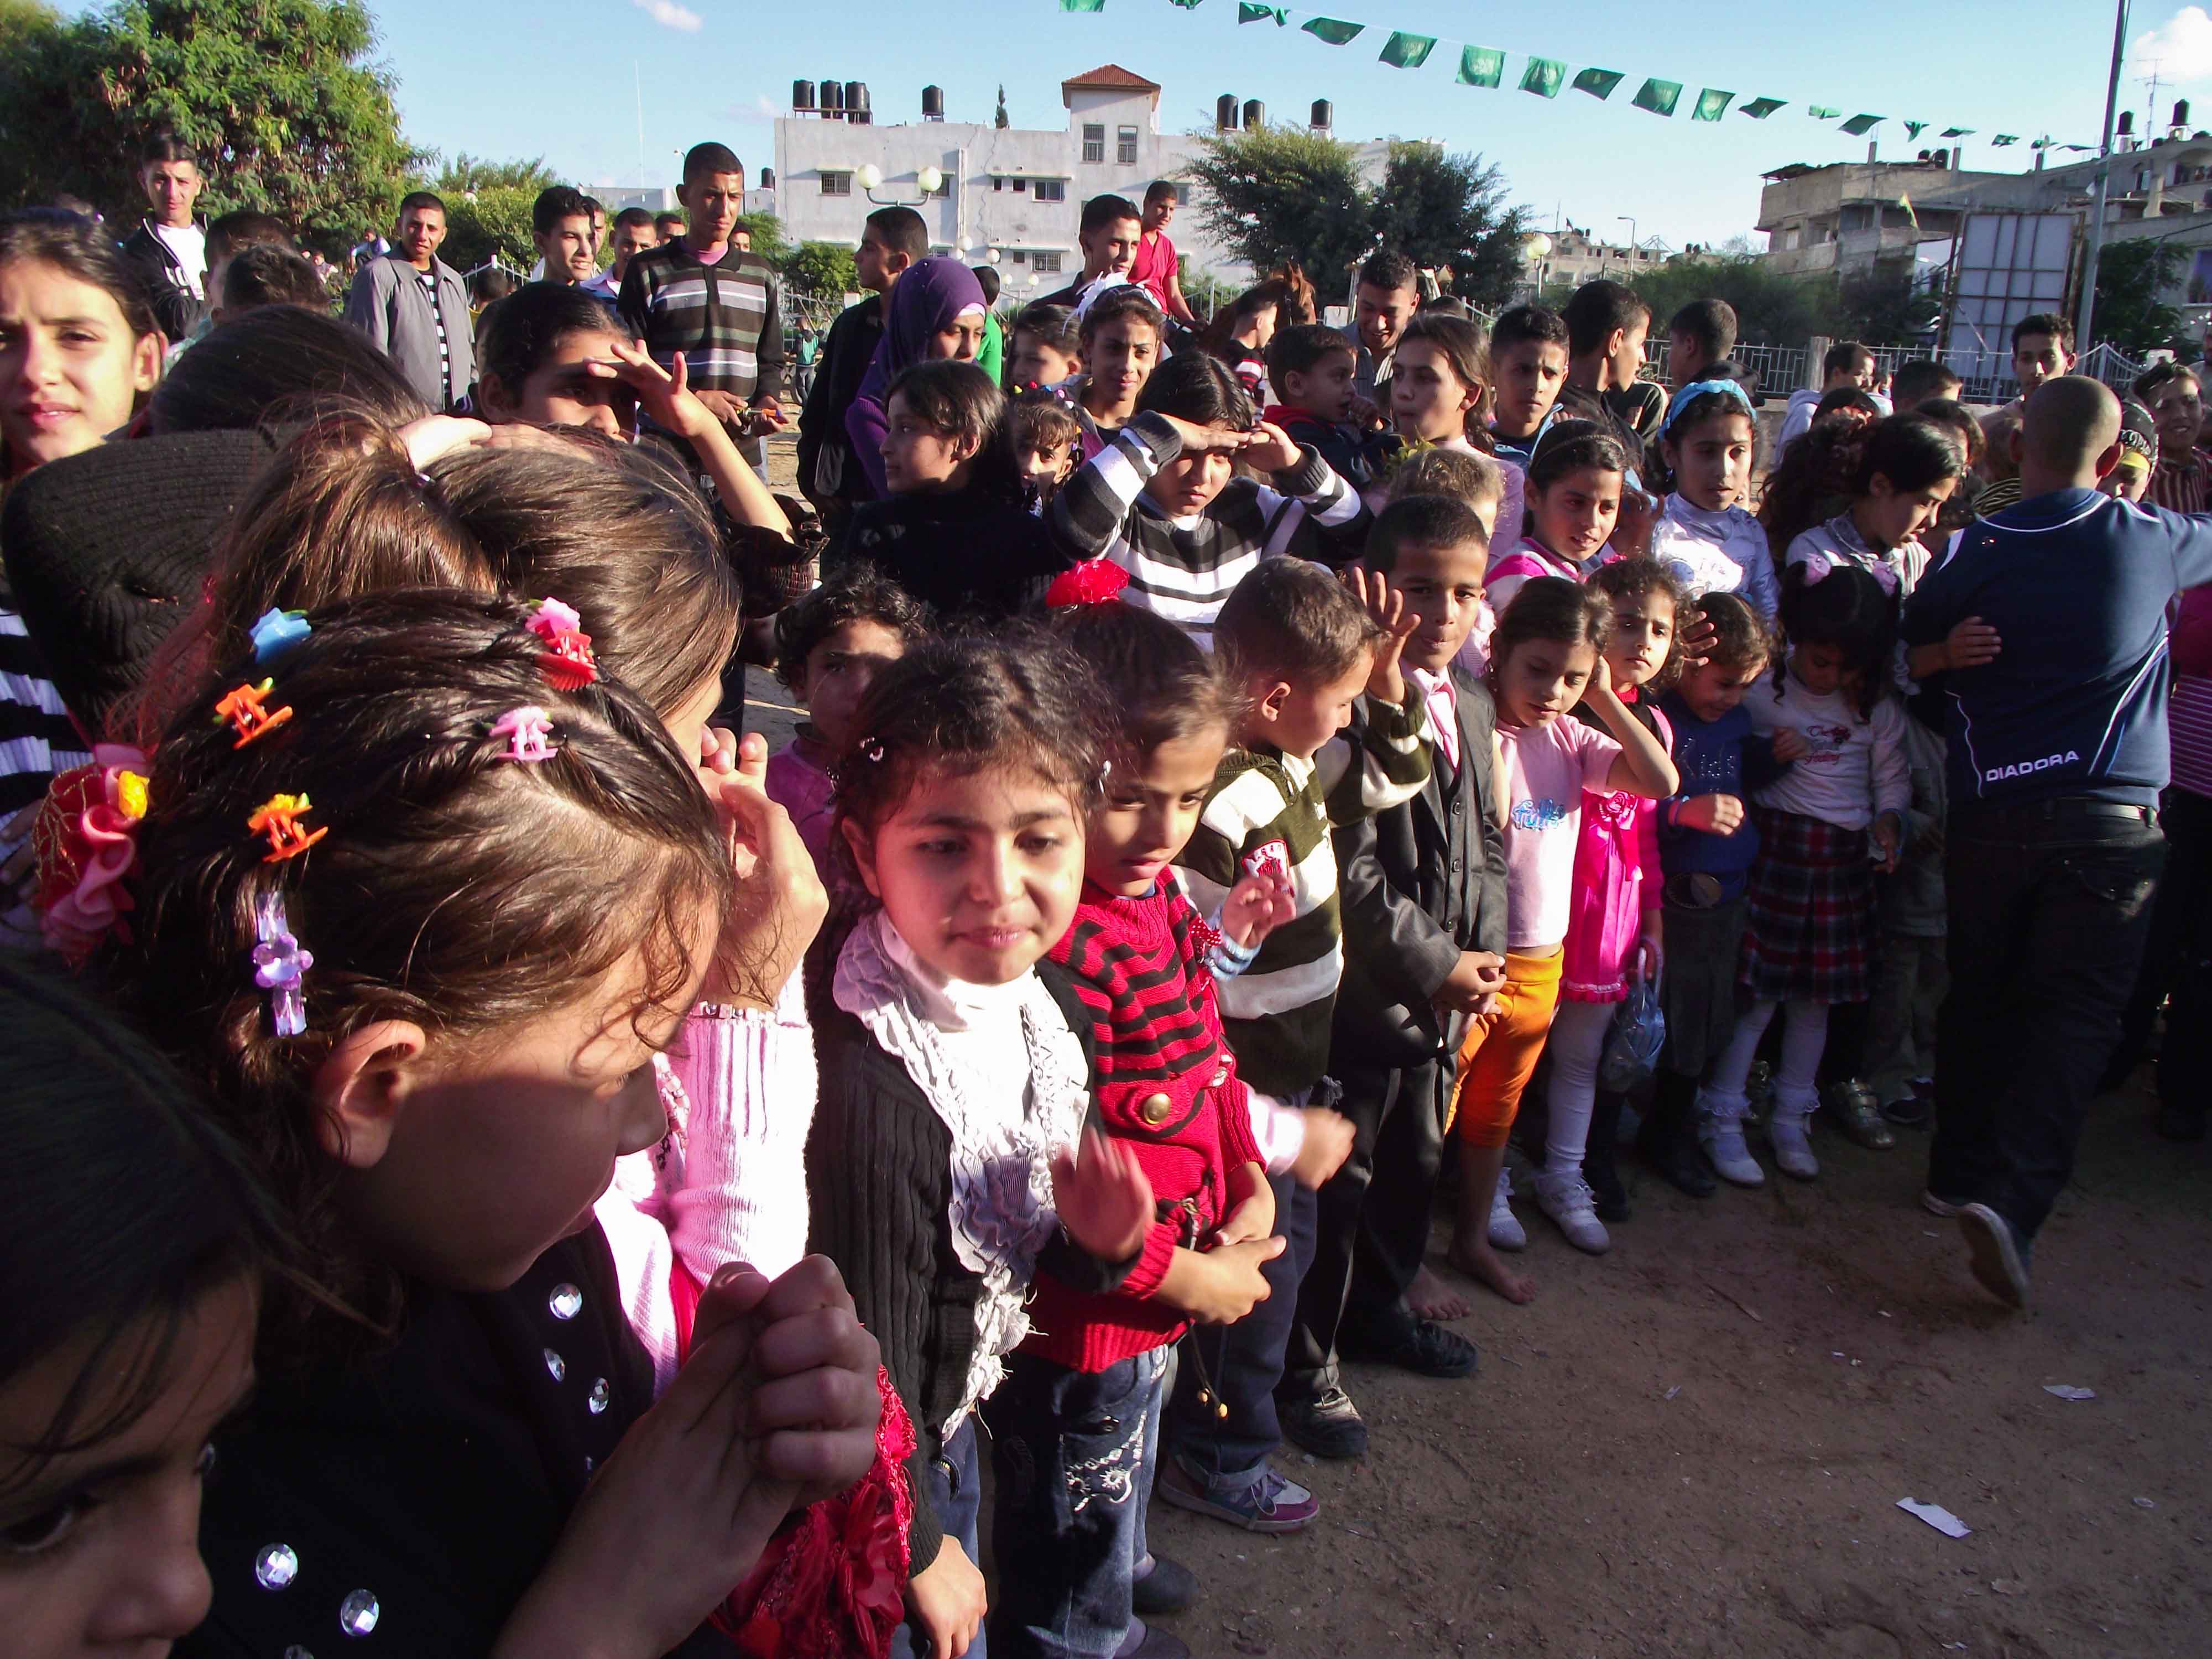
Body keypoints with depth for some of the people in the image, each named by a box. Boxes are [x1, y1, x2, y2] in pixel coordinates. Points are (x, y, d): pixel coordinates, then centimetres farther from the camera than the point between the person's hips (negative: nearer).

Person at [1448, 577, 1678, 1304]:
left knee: (1496, 1109, 22)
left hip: (1542, 963, 7)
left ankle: (1474, 1238, 39)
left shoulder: (1571, 739, 3)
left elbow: (1661, 782, -7)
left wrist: (1604, 698, -8)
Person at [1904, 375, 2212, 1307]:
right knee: (2074, 1015, -2)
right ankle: (2012, 1195, -18)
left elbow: (1911, 653, 8)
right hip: (2110, 816, -1)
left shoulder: (1976, 553, -2)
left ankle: (1960, 1170, 28)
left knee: (1980, 1001, 15)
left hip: (1989, 811, 2)